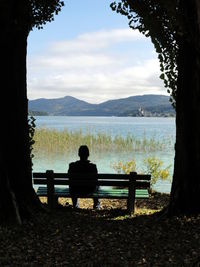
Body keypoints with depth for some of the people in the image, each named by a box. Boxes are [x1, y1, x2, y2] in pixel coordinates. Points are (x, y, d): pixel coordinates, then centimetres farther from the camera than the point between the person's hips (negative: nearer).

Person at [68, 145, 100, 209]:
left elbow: (70, 180, -6)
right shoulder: (93, 166, -22)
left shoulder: (72, 166, -20)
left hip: (76, 190, 1)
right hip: (89, 190, -1)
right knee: (96, 186, 35)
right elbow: (95, 181, -10)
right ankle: (96, 205, 47)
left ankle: (75, 205, 50)